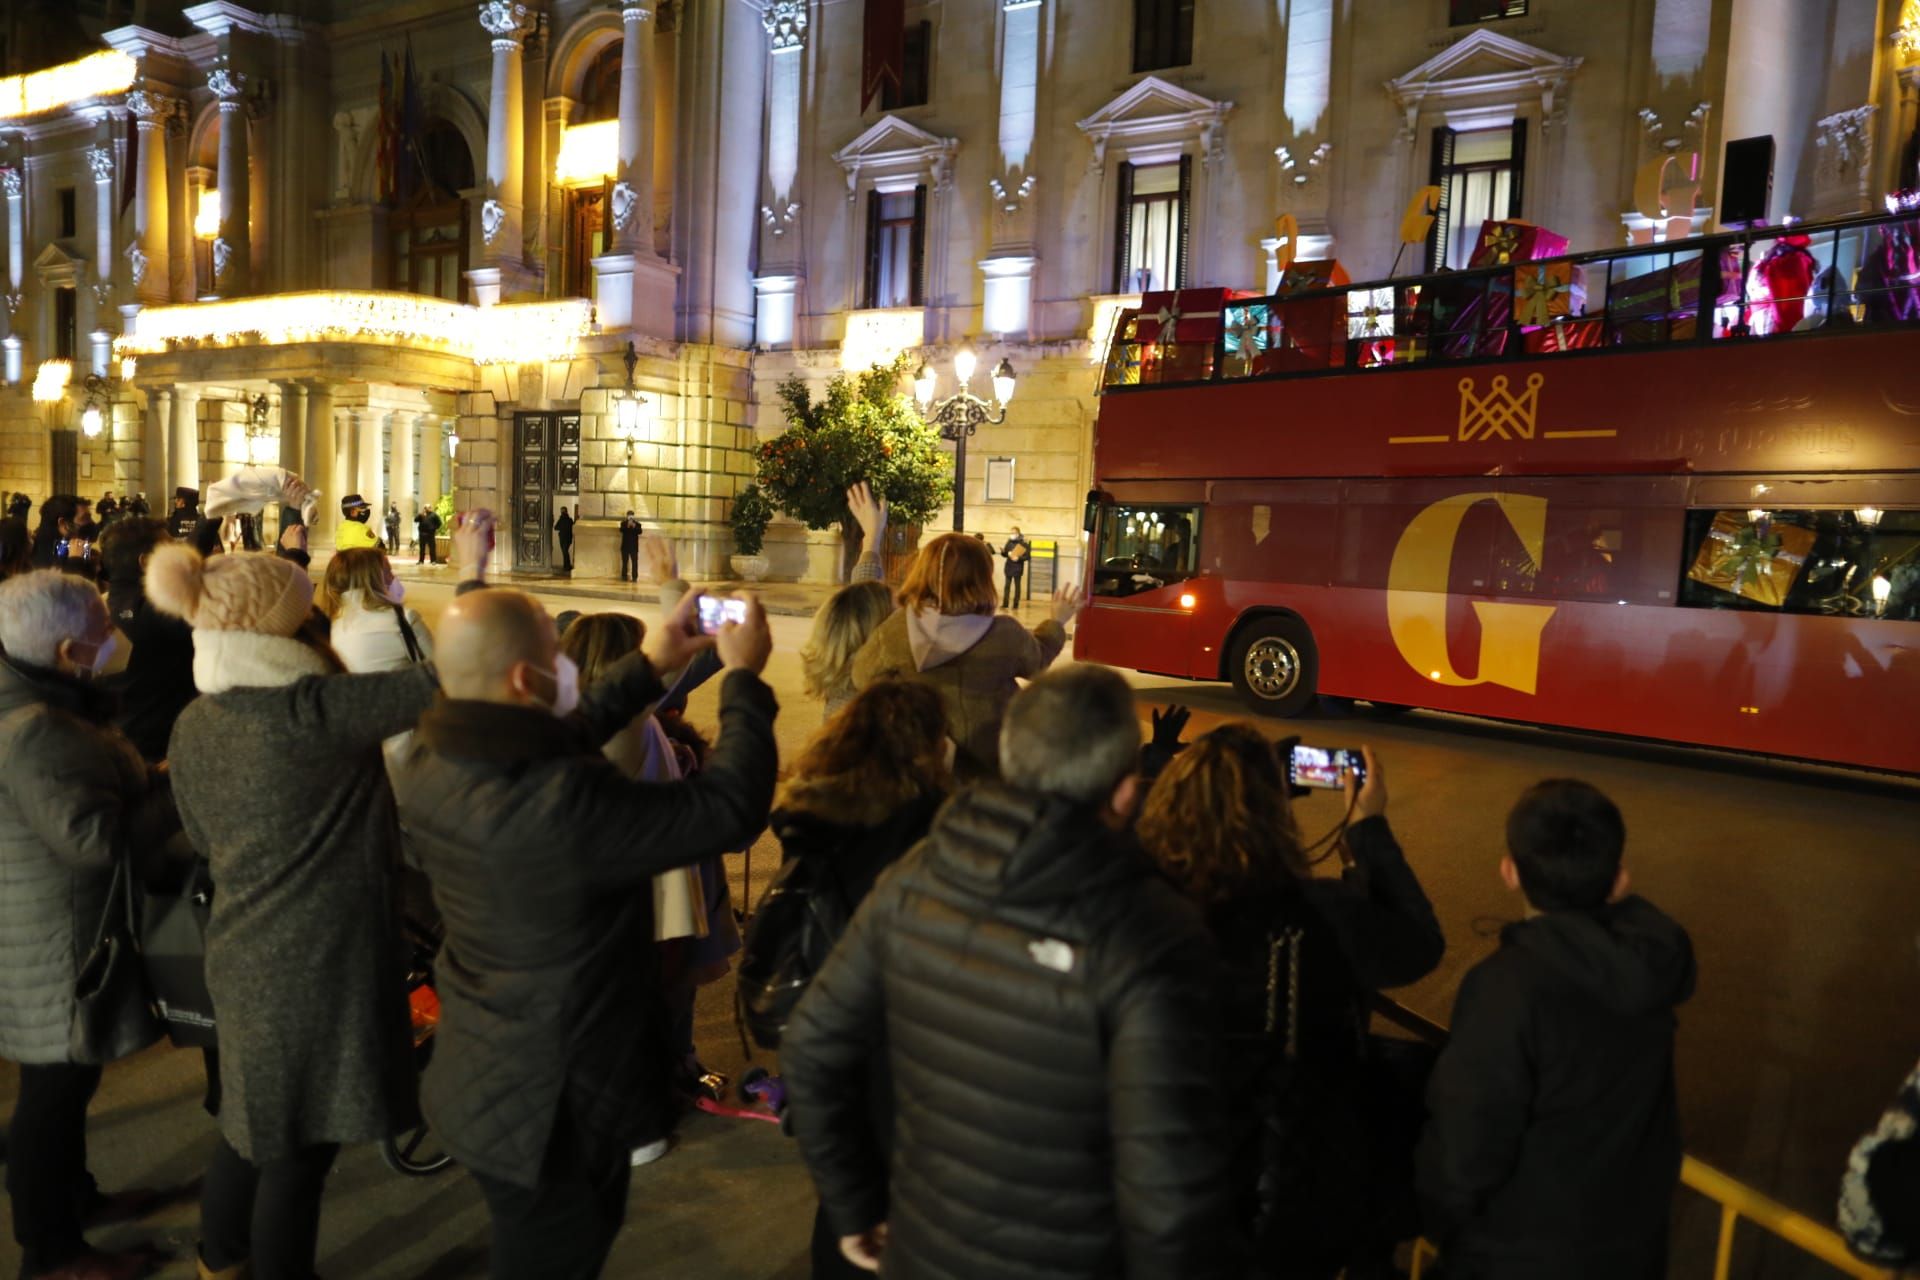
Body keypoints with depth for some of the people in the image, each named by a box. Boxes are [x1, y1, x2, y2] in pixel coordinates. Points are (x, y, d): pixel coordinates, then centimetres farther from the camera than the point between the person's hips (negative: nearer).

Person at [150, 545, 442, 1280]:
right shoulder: (309, 711, -22)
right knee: (297, 1148, 8)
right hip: (321, 961, -8)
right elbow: (437, 684, -24)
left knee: (254, 1129, 27)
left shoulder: (192, 727, 3)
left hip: (245, 956, 8)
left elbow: (205, 840, 16)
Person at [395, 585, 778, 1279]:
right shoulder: (563, 803, -38)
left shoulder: (428, 767, -10)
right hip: (554, 1108, -8)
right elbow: (729, 810, -31)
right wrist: (745, 679, -18)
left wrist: (648, 667, 9)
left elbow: (545, 745, 7)